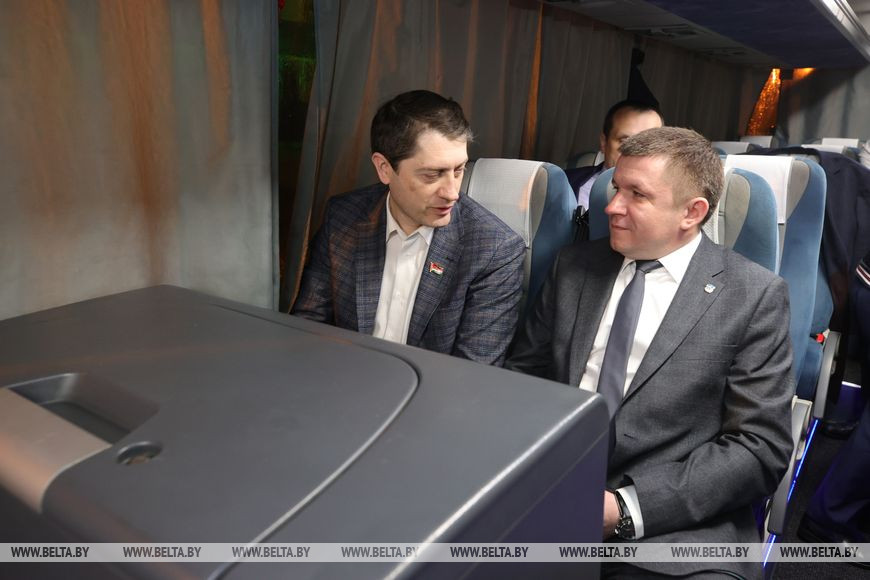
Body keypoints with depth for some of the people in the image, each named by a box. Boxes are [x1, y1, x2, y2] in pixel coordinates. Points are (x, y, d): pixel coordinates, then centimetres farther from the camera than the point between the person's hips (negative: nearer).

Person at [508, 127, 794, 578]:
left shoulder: (754, 296, -2)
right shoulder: (574, 265, 7)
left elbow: (761, 449, -5)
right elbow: (521, 377, 10)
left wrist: (626, 508, -15)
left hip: (673, 529, -1)